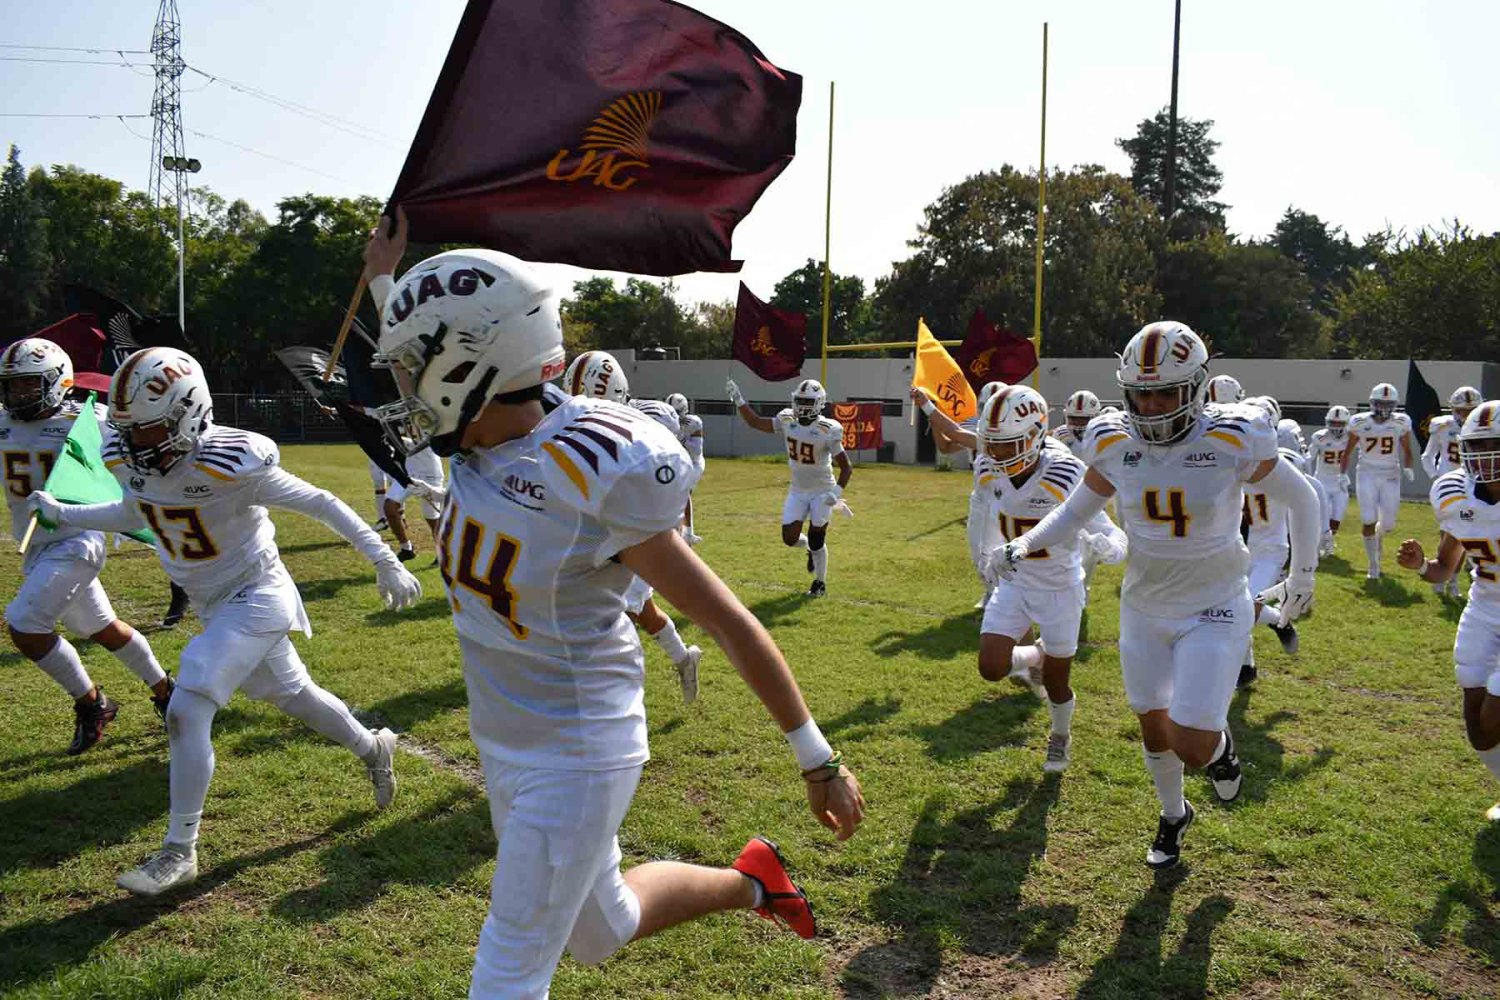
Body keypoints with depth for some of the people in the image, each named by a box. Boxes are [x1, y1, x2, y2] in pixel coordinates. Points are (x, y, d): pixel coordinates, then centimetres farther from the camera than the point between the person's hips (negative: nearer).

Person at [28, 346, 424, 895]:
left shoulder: (229, 466, -28)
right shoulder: (128, 459, -7)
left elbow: (322, 504, -21)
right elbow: (135, 513, 18)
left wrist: (386, 563, -21)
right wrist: (62, 514, 11)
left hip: (255, 597, -7)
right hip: (215, 604, 7)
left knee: (186, 712, -14)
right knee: (293, 696, 20)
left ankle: (179, 852, -1)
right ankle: (373, 748, 45)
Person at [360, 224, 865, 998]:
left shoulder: (594, 486, -27)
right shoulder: (481, 443, -6)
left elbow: (730, 623, -20)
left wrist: (818, 760, -15)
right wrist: (382, 279, 16)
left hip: (575, 757, -8)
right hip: (506, 747, 8)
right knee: (601, 929, 26)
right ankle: (750, 883, 47)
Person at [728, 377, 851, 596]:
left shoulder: (828, 431, -21)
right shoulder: (787, 421, -8)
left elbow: (846, 467, -17)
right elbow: (755, 422, -1)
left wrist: (837, 492, -30)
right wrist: (738, 399, -11)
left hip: (822, 491, -4)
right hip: (797, 491, 5)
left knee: (816, 538, -1)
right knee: (790, 537, 0)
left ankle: (820, 582, 22)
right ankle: (812, 549, 35)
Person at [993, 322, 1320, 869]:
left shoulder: (1235, 443, -21)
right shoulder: (1114, 444, -11)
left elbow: (1301, 499, -3)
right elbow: (1076, 511, 7)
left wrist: (1302, 578, 5)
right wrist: (1022, 545, -8)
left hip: (1213, 611, -3)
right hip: (1143, 608, 4)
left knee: (1193, 747, -10)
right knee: (1154, 726, 17)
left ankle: (1219, 744, 28)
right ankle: (1173, 814, 46)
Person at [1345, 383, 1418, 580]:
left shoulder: (1401, 423, -5)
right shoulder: (1360, 422, -6)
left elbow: (1407, 450, 9)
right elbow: (1349, 451, 6)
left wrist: (1407, 468, -7)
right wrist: (1343, 474, 4)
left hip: (1390, 476, 1)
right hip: (1367, 475, -1)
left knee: (1388, 524, 1)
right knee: (1369, 521, -9)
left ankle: (1379, 534, 41)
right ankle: (1374, 565, 6)